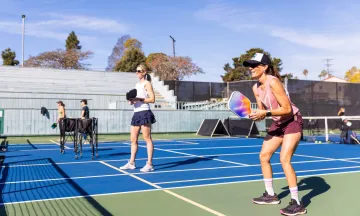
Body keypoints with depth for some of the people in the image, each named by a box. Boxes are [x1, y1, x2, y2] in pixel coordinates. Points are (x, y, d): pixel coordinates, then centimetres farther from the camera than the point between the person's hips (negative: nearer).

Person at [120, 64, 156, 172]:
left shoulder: (147, 83, -2)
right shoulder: (137, 85, 20)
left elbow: (152, 99, -11)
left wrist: (139, 99, -18)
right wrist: (131, 101, 3)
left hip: (144, 113, -8)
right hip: (136, 113, 8)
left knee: (147, 138, -5)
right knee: (133, 139, 9)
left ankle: (149, 164, -1)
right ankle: (131, 163, 17)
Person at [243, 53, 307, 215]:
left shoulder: (273, 82, -24)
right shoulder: (256, 88, 0)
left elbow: (287, 109, -25)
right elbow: (263, 111, 6)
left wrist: (265, 113, -29)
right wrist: (257, 115, -15)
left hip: (293, 122, -9)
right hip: (278, 124, 9)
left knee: (284, 159, -19)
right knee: (263, 156, 9)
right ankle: (271, 195, 24)